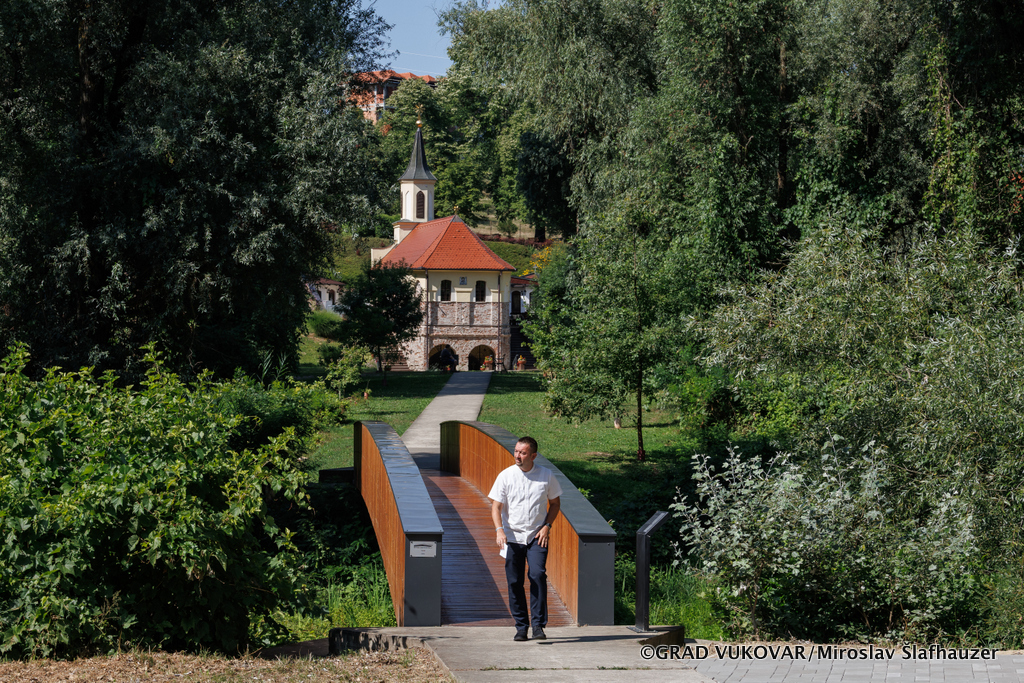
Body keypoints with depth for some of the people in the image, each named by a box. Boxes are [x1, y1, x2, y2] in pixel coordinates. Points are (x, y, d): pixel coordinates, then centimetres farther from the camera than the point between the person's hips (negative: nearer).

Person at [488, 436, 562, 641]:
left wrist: (547, 526, -2)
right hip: (512, 537, 1)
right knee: (514, 582, 0)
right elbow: (496, 506, -1)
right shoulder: (505, 476, -1)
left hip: (537, 537, -1)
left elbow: (555, 502, 12)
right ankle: (521, 626, 11)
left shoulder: (546, 476, 1)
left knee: (538, 575, -17)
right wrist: (499, 530, -18)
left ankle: (538, 624, -12)